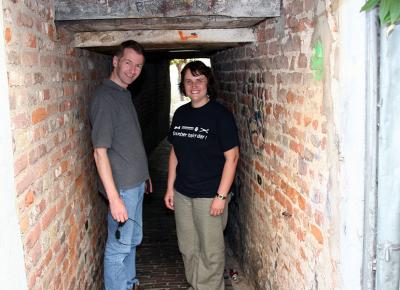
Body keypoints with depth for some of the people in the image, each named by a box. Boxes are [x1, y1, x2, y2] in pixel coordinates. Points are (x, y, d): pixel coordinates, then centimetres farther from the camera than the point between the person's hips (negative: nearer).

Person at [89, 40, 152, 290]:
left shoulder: (125, 93, 9)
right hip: (122, 186, -10)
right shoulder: (105, 97, -19)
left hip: (136, 182, 10)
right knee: (119, 246, 4)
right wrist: (114, 198, -26)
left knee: (134, 239, 23)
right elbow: (100, 152, -23)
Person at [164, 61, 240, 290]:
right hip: (182, 194, 6)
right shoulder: (181, 114, 7)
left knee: (211, 251, 6)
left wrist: (221, 196, -17)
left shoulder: (220, 114, -12)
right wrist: (170, 188, 11)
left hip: (209, 195, -6)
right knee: (188, 248, 18)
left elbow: (232, 157, -13)